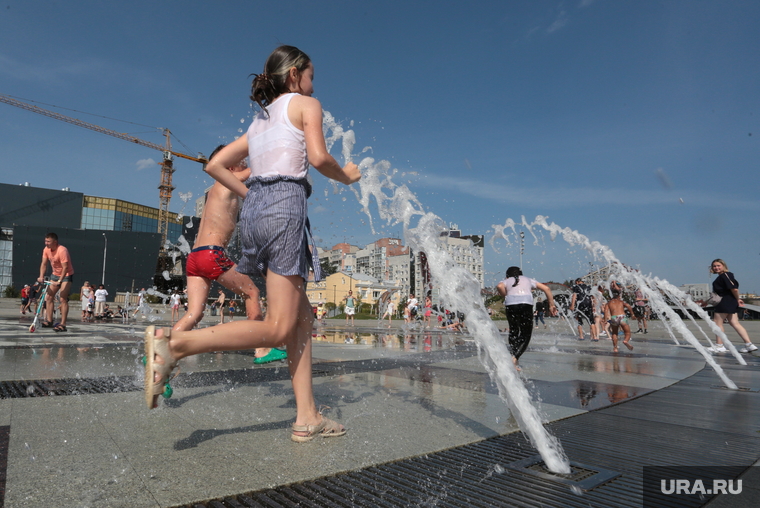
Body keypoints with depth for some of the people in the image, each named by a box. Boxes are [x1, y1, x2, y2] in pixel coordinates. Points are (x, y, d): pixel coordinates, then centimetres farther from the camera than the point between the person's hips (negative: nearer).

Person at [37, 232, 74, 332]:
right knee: (49, 297, 5)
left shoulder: (62, 250, -25)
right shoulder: (46, 249, -3)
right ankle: (49, 321, 13)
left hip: (66, 275, -8)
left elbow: (65, 267, -27)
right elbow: (44, 264, 1)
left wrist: (60, 281, -31)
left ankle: (63, 324, -12)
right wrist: (41, 276, -13)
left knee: (63, 299, -12)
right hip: (55, 274, 8)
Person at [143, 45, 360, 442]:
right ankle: (173, 343, -19)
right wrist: (345, 176, 9)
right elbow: (318, 157, -9)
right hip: (285, 206, -8)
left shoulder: (259, 120, 28)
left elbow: (215, 165, 22)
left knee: (302, 319, 10)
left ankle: (307, 418, 10)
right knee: (277, 329, -9)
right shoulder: (306, 104, 9)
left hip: (253, 209, 8)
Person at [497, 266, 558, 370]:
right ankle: (515, 358, -14)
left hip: (510, 304, 1)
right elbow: (546, 288, 24)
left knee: (513, 331, 16)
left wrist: (506, 296, 12)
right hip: (526, 303, -1)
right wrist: (551, 305, 26)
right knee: (526, 334, 5)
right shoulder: (528, 280, 31)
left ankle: (513, 360, 13)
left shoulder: (506, 281, 26)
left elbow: (499, 286, -1)